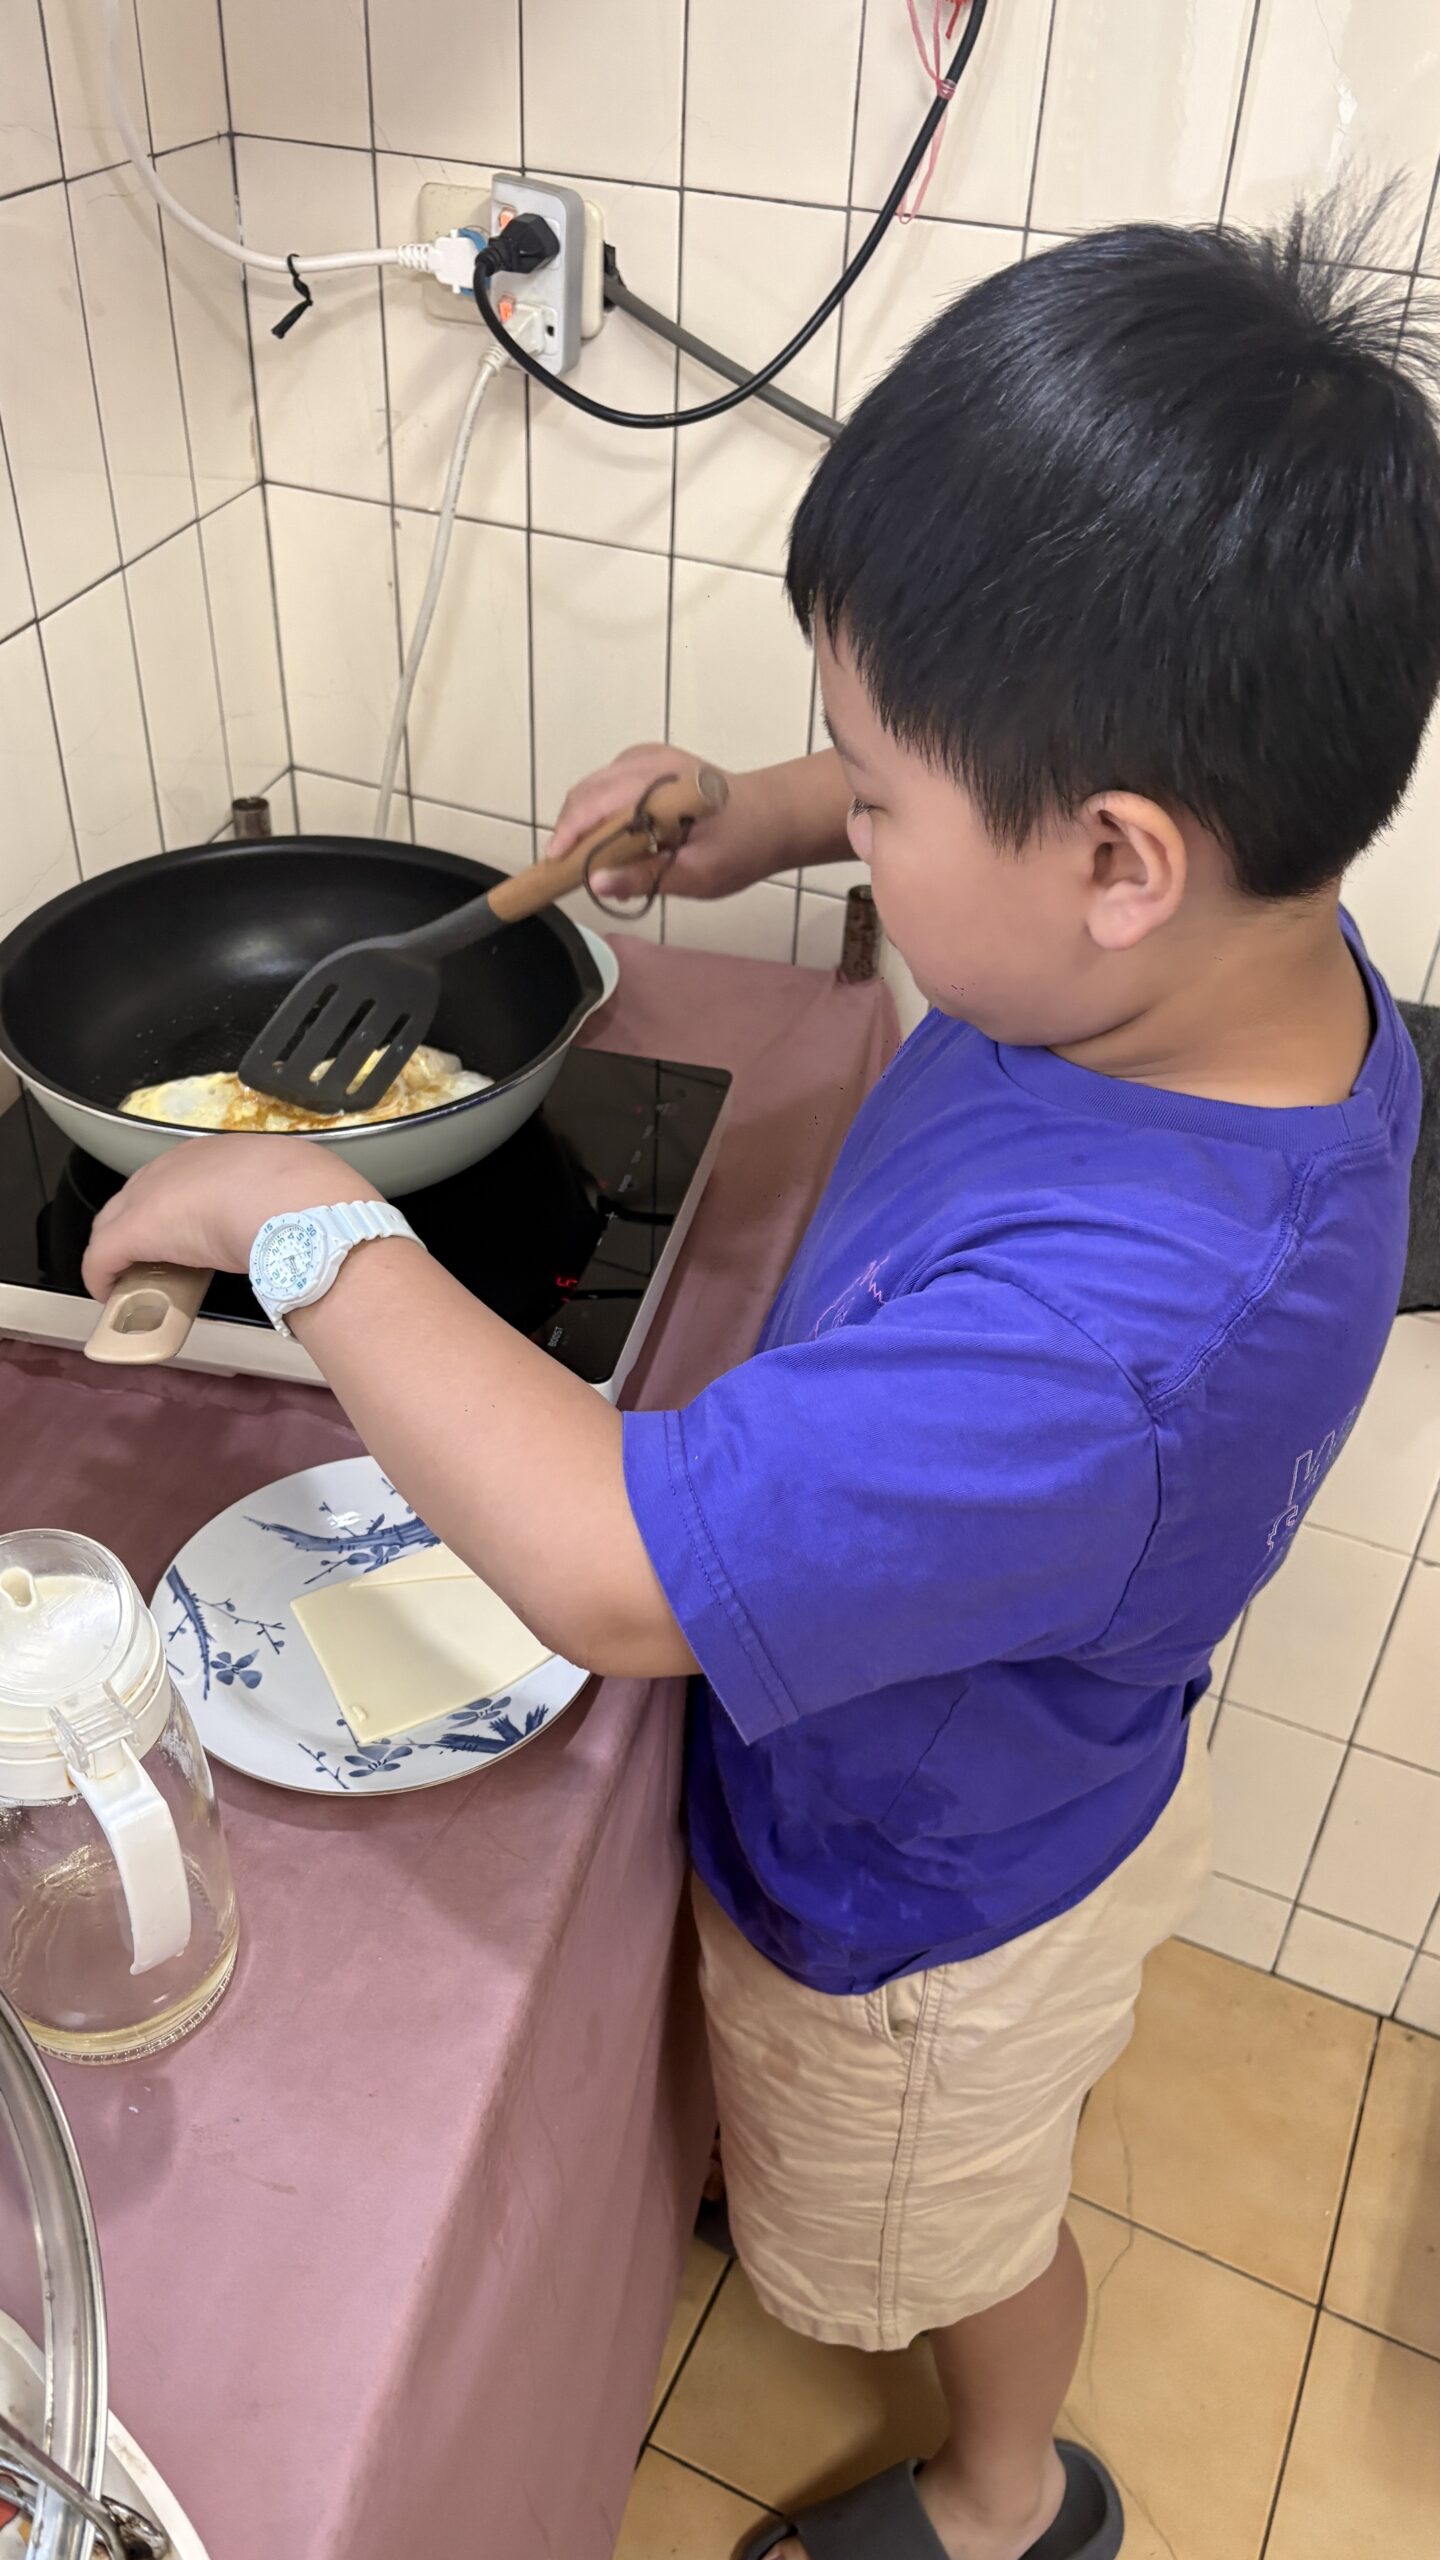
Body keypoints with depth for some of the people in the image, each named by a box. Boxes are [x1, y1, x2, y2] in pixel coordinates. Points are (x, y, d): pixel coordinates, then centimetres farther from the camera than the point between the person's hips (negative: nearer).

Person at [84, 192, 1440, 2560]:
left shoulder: (1105, 1336, -49)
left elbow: (610, 1565, -44)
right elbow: (1025, 786, 1)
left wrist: (305, 1221, -33)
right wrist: (763, 820, -12)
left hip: (926, 1912, -7)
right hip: (1031, 1774, 8)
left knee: (944, 2234, 28)